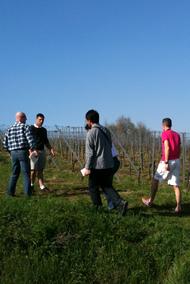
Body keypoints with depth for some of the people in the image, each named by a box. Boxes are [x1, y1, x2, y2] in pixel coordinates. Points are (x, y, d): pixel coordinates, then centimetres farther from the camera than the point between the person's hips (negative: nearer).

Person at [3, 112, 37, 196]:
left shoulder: (10, 129, 13)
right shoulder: (25, 127, -3)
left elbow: (5, 143, 11)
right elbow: (30, 138, -18)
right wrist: (33, 149, -21)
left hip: (13, 153, 5)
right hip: (23, 152, -5)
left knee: (15, 173, 14)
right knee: (26, 173, 0)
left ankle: (10, 191, 9)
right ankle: (27, 192, -3)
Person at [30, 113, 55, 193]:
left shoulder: (44, 130, 15)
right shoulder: (31, 129, -3)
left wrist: (50, 149, 9)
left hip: (42, 151, 5)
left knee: (40, 170, 5)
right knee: (33, 170, -4)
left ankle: (42, 186, 3)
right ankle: (31, 185, 12)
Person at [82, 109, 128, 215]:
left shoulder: (91, 133, -11)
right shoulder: (106, 130, 10)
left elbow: (90, 153, -13)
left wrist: (87, 168, -8)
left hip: (97, 166, -6)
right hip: (109, 165, 6)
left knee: (93, 187, 13)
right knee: (107, 186, 16)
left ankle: (97, 207, 19)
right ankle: (120, 203, -2)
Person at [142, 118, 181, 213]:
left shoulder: (165, 133, -5)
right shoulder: (177, 135, 15)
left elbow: (167, 147, -18)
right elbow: (179, 150, 15)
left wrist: (166, 162, -21)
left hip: (168, 161, -6)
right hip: (176, 161, 6)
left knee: (155, 180, 11)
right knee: (176, 185, 3)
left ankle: (150, 201, 21)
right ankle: (178, 207, -4)